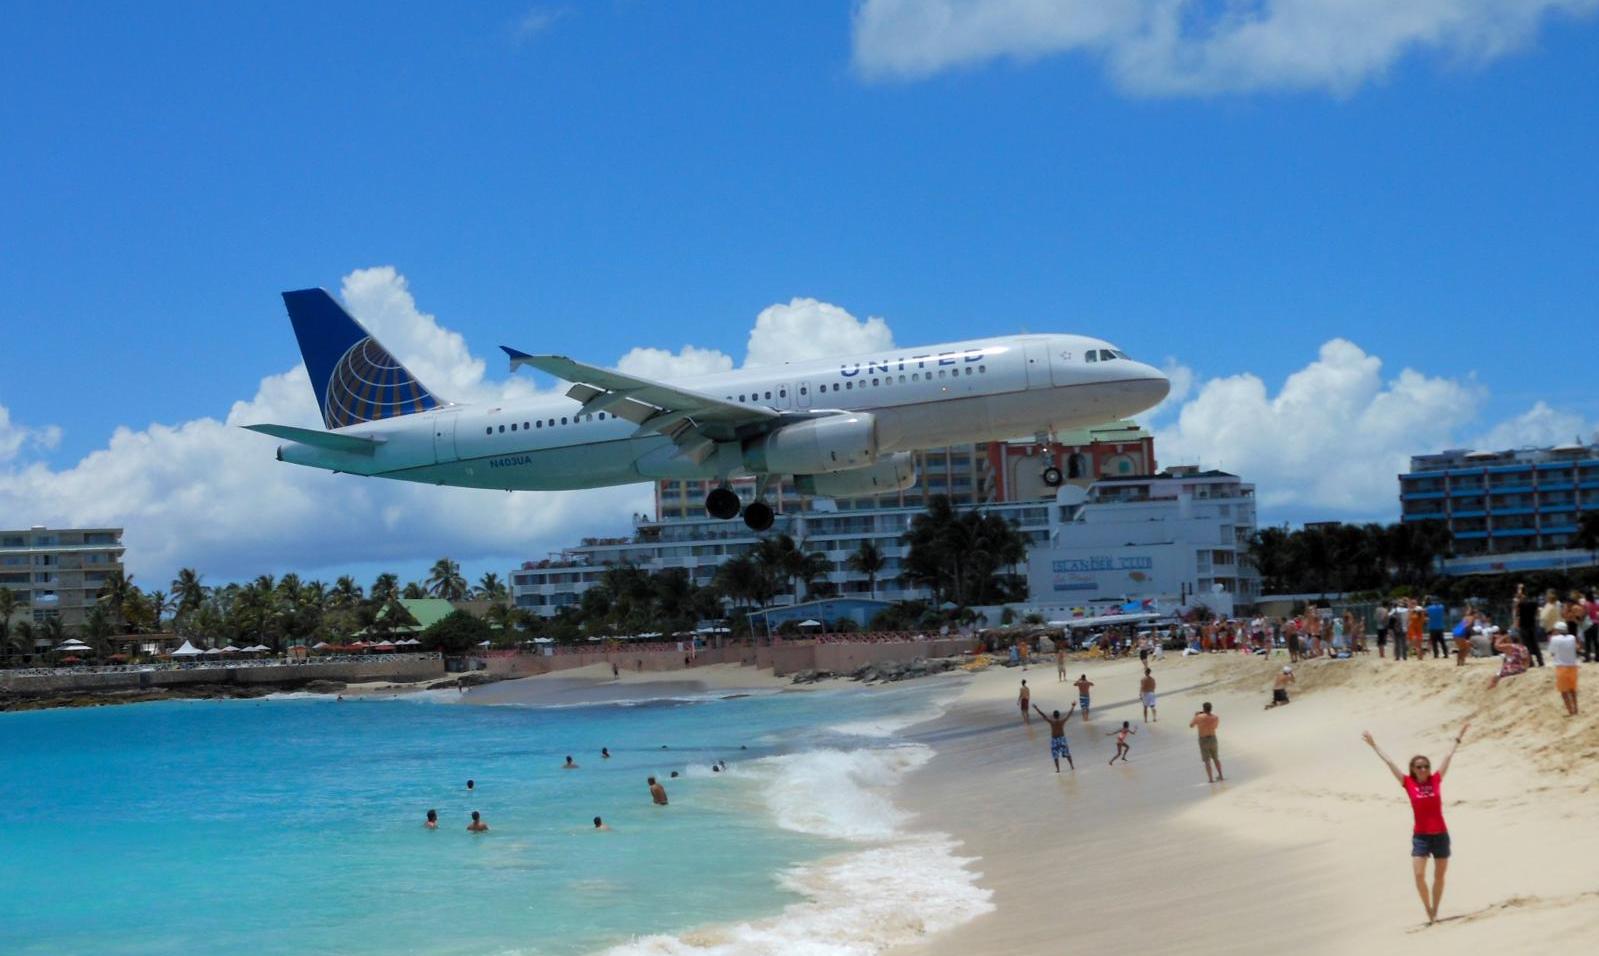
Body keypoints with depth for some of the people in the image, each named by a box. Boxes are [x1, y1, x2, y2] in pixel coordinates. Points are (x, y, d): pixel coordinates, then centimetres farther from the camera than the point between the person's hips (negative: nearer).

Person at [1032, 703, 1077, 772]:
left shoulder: (1052, 722, -16)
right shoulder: (1062, 721, -10)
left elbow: (1043, 715, -12)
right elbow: (1069, 714, 2)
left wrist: (1036, 708, -6)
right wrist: (1073, 707, 16)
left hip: (1054, 740, -2)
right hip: (1062, 738, 2)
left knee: (1056, 755, 5)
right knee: (1067, 753, 17)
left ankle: (1058, 769, 4)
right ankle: (1072, 766, 25)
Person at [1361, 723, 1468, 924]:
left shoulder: (1436, 780, 0)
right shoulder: (1408, 783, -3)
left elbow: (1448, 757, 6)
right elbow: (1389, 762, 0)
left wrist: (1459, 738, 11)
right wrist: (1373, 745, 3)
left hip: (1440, 835, 1)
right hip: (1420, 836, -1)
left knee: (1439, 876, 9)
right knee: (1419, 875, -12)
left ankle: (1435, 912, 22)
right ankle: (1428, 911, 3)